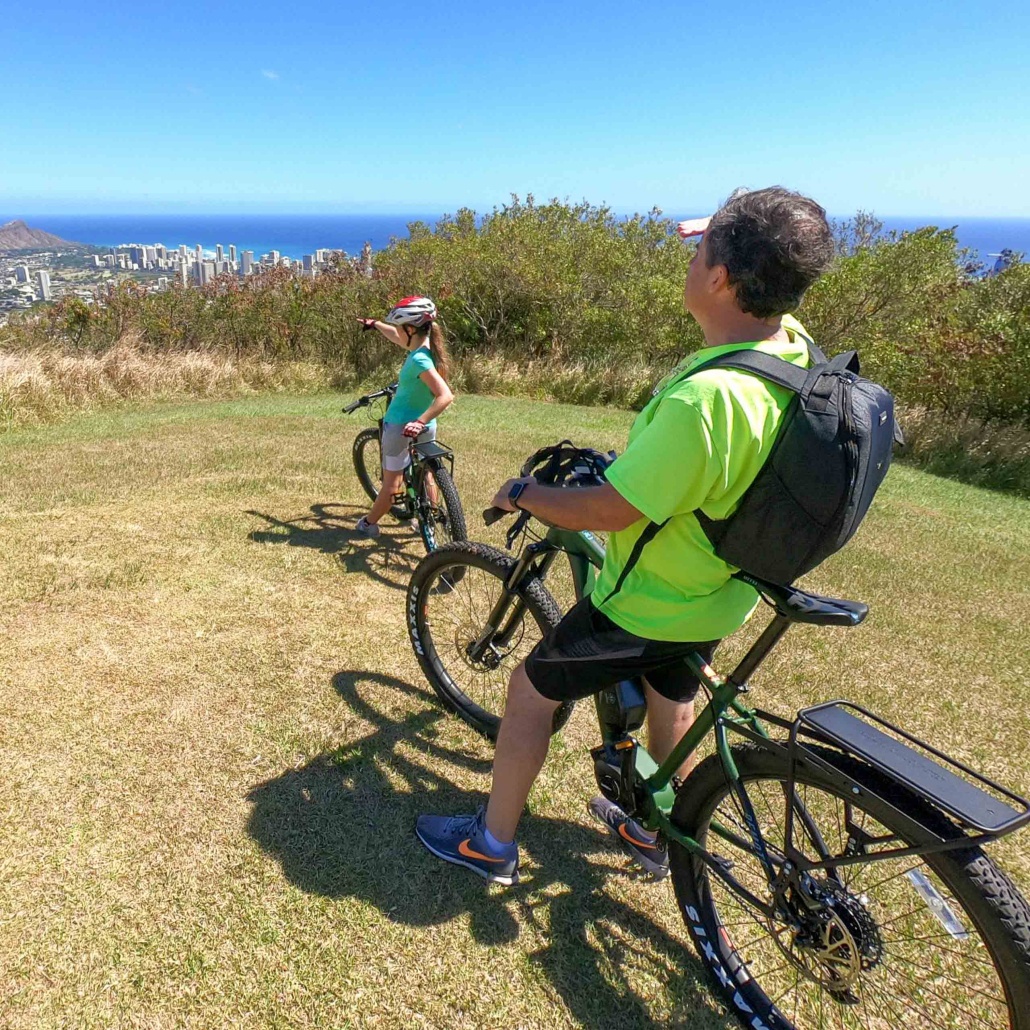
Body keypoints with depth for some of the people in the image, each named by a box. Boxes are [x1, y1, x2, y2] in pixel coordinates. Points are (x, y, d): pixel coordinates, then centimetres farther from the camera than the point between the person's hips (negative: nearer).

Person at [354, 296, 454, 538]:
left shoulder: (419, 360, -25)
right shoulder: (425, 348, 1)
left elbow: (445, 396, -35)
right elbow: (396, 338, 23)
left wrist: (419, 422, -39)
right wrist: (375, 324, 36)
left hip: (403, 427, -8)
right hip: (424, 427, 8)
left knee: (392, 482, 6)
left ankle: (369, 523, 23)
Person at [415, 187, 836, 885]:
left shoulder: (704, 397, -40)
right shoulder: (794, 344, -12)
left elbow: (609, 510, -30)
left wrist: (524, 495, -14)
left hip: (650, 605, -8)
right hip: (721, 594, 9)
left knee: (532, 690, 10)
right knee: (672, 697, 30)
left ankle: (492, 844, 30)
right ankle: (654, 833, 53)